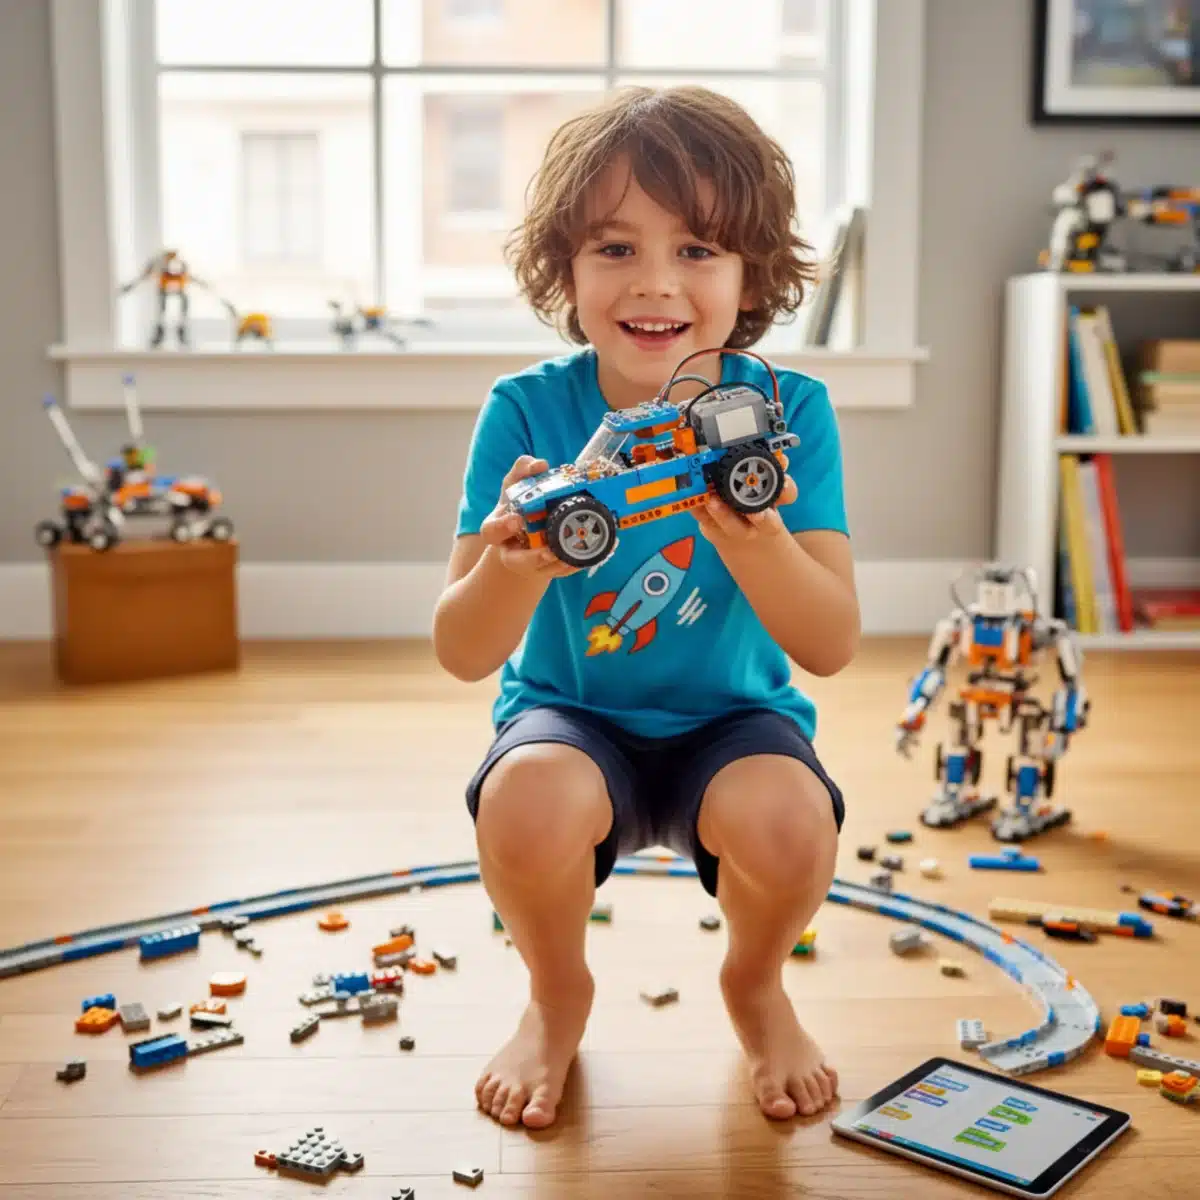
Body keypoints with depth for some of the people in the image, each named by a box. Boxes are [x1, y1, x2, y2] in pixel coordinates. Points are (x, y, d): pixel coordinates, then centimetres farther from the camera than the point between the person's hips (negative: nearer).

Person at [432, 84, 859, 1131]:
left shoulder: (787, 411, -12)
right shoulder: (527, 410, -13)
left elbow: (832, 645, -18)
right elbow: (462, 655, -17)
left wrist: (753, 539, -39)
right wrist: (517, 565, -41)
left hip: (735, 719, 1)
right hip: (569, 714, 0)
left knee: (790, 819, -31)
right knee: (528, 801, -33)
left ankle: (756, 983, 9)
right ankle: (558, 993, 5)